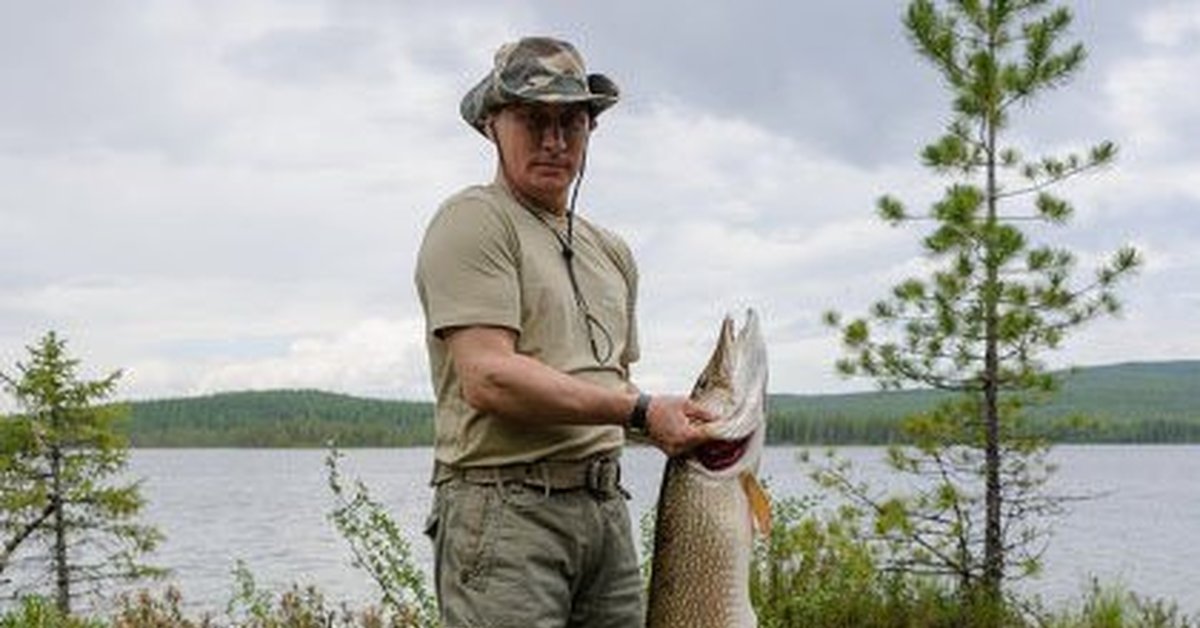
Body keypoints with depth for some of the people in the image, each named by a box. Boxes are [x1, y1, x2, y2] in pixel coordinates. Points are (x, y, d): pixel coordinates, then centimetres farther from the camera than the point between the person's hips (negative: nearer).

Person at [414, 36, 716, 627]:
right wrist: (640, 411, -13)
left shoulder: (611, 252, 21)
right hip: (503, 508, -7)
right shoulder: (474, 221, -5)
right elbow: (489, 378, -16)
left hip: (606, 511, 8)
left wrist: (690, 429, 6)